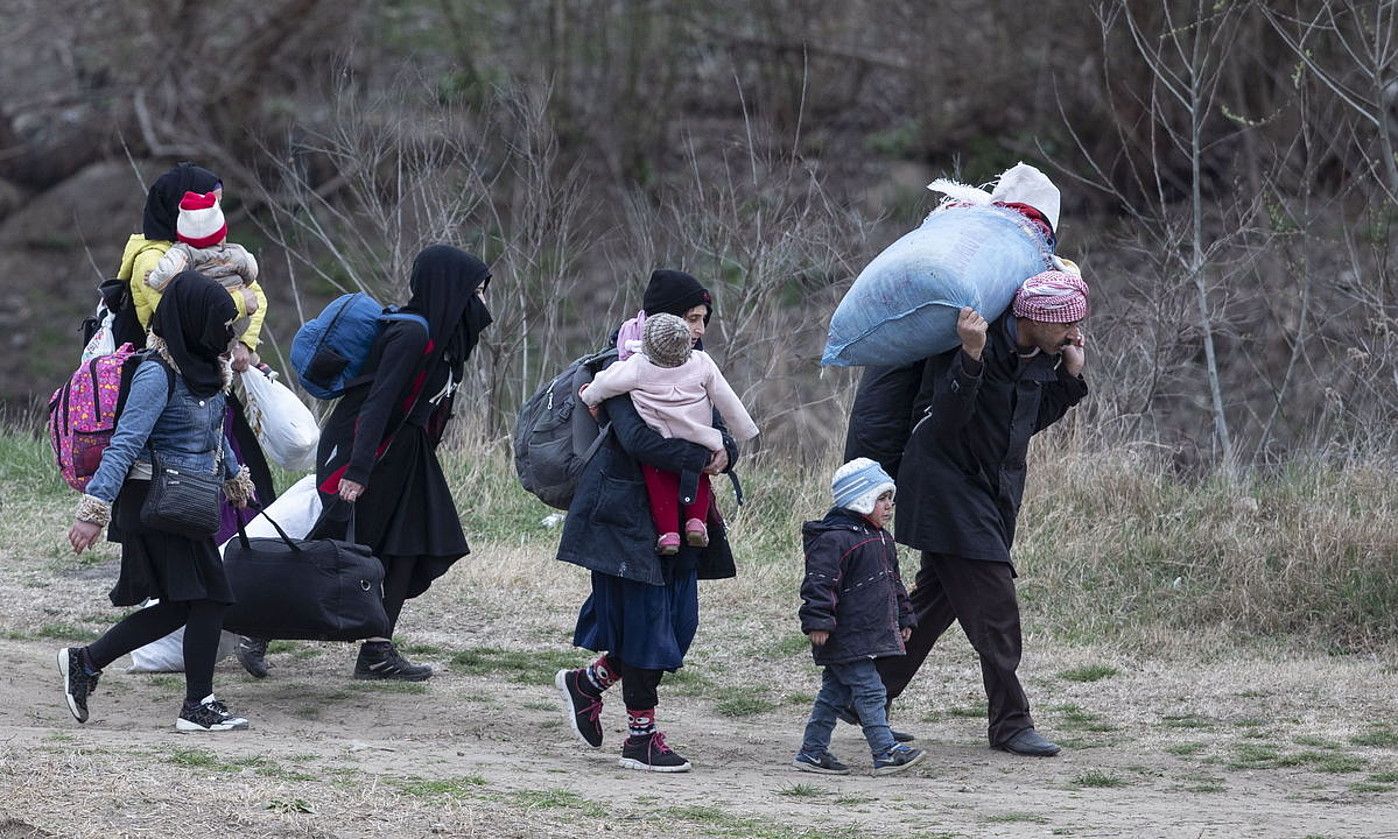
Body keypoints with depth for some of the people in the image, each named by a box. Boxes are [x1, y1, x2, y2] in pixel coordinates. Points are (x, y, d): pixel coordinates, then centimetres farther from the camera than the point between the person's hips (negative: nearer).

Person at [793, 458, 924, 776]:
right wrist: (818, 621, -26)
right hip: (847, 638, -10)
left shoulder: (881, 539, 16)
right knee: (869, 691, -10)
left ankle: (812, 751, 18)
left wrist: (904, 618, 26)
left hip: (871, 635, 10)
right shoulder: (834, 539, -16)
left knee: (835, 692, 13)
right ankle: (886, 752, -10)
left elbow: (893, 583, 27)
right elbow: (819, 582, -22)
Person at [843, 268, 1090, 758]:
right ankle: (1010, 722, -3)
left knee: (936, 600, 13)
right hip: (950, 483, -9)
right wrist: (971, 358, -40)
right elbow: (946, 421, -29)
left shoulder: (1039, 355, 4)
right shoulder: (985, 343, -21)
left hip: (992, 491, 9)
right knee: (993, 604, -10)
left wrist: (1070, 374, 4)